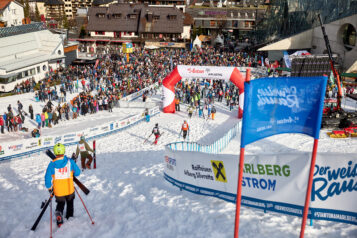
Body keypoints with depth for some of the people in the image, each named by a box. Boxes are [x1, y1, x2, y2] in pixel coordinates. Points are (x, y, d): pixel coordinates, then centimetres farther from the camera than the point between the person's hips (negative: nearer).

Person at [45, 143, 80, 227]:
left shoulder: (52, 164, -13)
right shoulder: (70, 162, -13)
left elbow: (48, 178, -11)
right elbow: (77, 172, -4)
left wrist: (50, 188, 4)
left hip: (58, 191, 0)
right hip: (69, 189, 0)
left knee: (60, 204, 25)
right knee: (70, 202, 29)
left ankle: (59, 214, 0)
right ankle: (69, 218, 37)